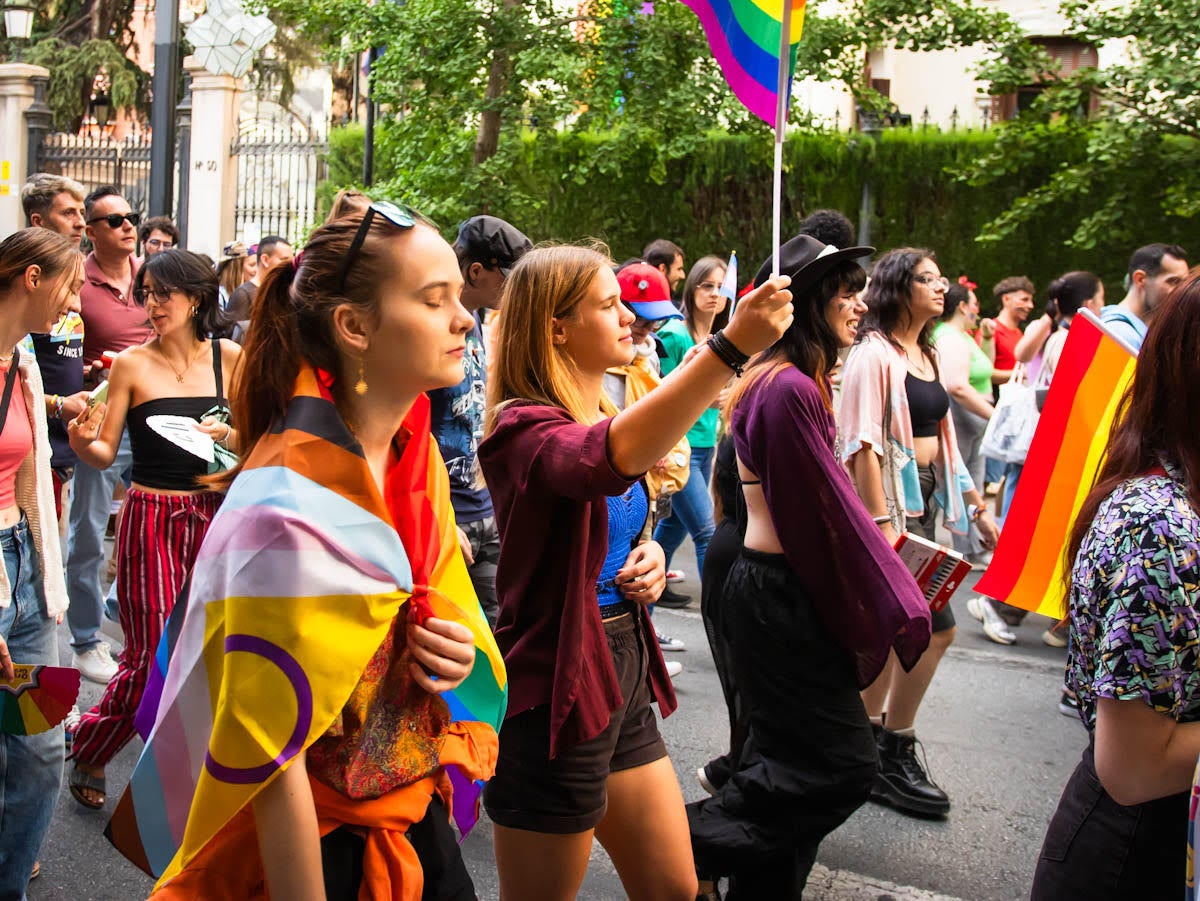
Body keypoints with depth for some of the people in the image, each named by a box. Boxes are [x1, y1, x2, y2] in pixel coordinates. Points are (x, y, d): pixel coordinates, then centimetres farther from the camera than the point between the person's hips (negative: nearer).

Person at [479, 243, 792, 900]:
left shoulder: (605, 416, 10)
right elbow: (613, 458, -42)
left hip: (624, 677, 8)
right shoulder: (521, 427, -19)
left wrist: (648, 555, 2)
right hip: (556, 693, -8)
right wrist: (732, 345, -48)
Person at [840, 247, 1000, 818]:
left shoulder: (926, 356, 16)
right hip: (890, 498, -8)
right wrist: (881, 523, -23)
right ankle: (895, 757, 6)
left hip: (923, 500, 8)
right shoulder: (874, 353, -11)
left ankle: (870, 742, 21)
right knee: (937, 628, -8)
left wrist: (975, 507, 19)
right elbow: (864, 444, -17)